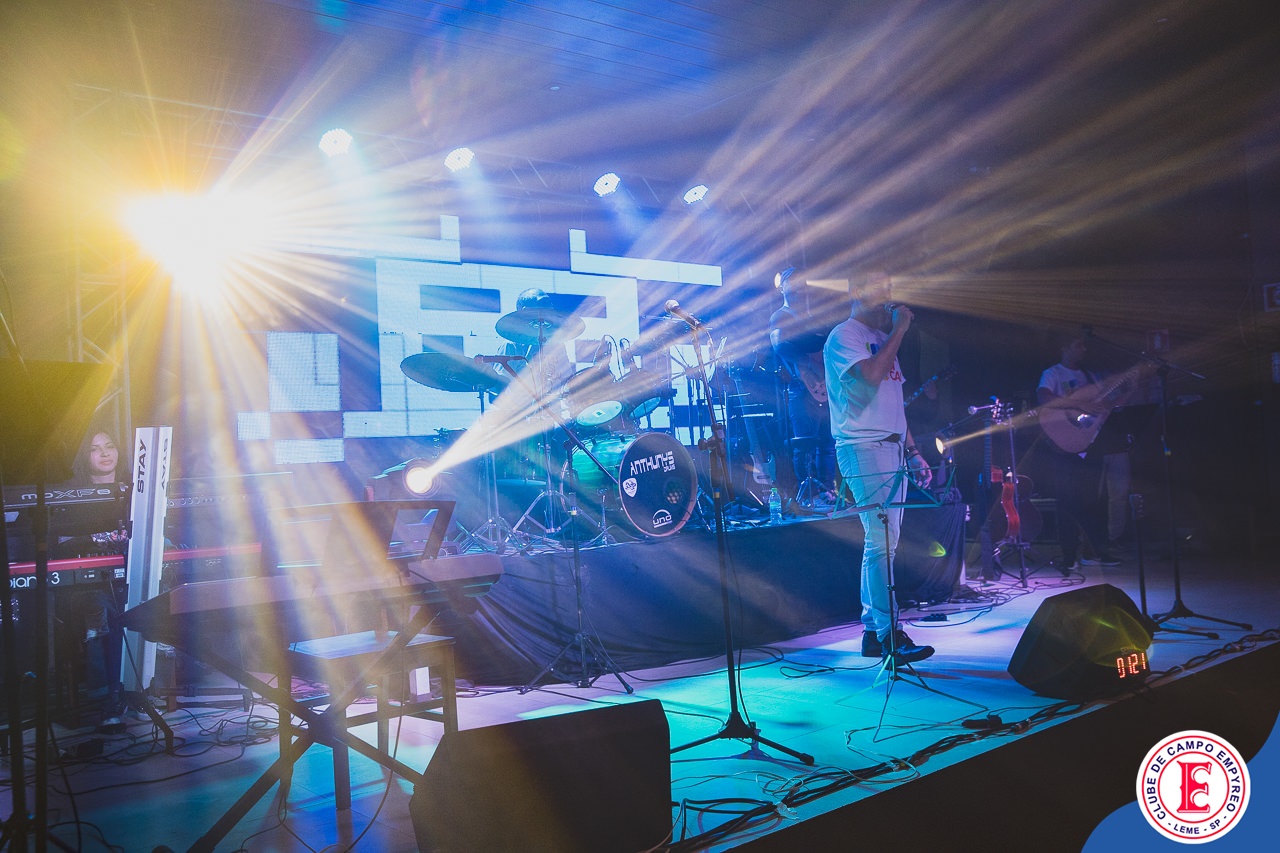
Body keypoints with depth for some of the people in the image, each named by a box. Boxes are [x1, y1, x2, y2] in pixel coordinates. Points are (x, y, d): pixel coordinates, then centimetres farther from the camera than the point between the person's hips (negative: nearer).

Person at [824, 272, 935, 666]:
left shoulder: (881, 339, 22)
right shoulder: (844, 336, -4)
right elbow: (871, 375, -23)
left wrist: (914, 454, 19)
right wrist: (898, 330, -13)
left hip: (892, 449, 9)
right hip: (863, 448, -9)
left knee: (882, 542, 9)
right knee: (881, 541, -12)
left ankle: (873, 632, 15)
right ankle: (889, 635, -10)